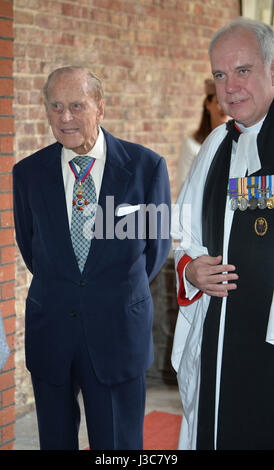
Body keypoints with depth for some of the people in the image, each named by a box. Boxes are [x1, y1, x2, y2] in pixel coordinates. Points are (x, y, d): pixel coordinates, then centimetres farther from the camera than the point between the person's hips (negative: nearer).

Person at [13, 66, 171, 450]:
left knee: (119, 442, 5)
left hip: (119, 332, -2)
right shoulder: (28, 173, 0)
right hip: (49, 331, 2)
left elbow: (157, 244, 8)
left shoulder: (146, 166, -5)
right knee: (55, 440, 13)